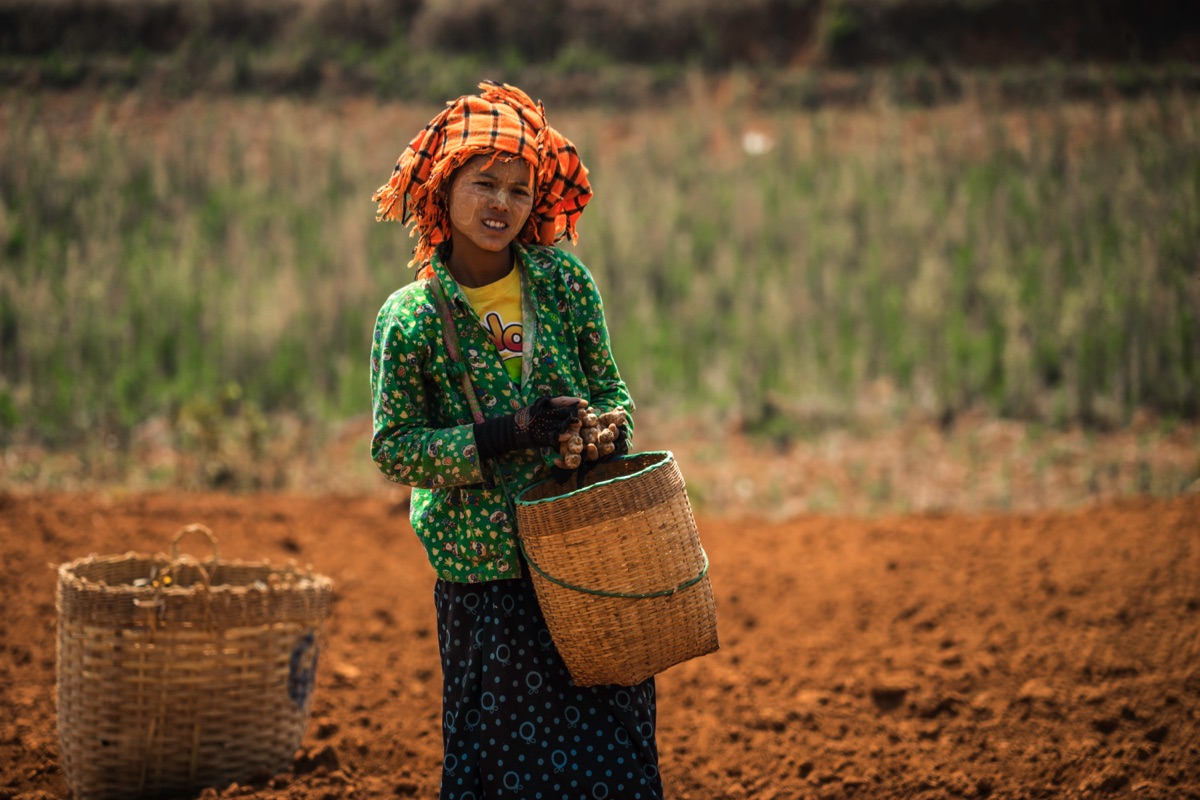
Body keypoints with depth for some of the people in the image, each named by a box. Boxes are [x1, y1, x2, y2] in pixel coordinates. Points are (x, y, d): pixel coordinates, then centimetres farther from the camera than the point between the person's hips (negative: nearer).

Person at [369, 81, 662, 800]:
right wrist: (507, 437, -17)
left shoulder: (566, 282, 2)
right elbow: (393, 446, -6)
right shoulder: (410, 318, -6)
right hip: (486, 576, -2)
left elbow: (612, 392, 11)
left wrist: (601, 438, -11)